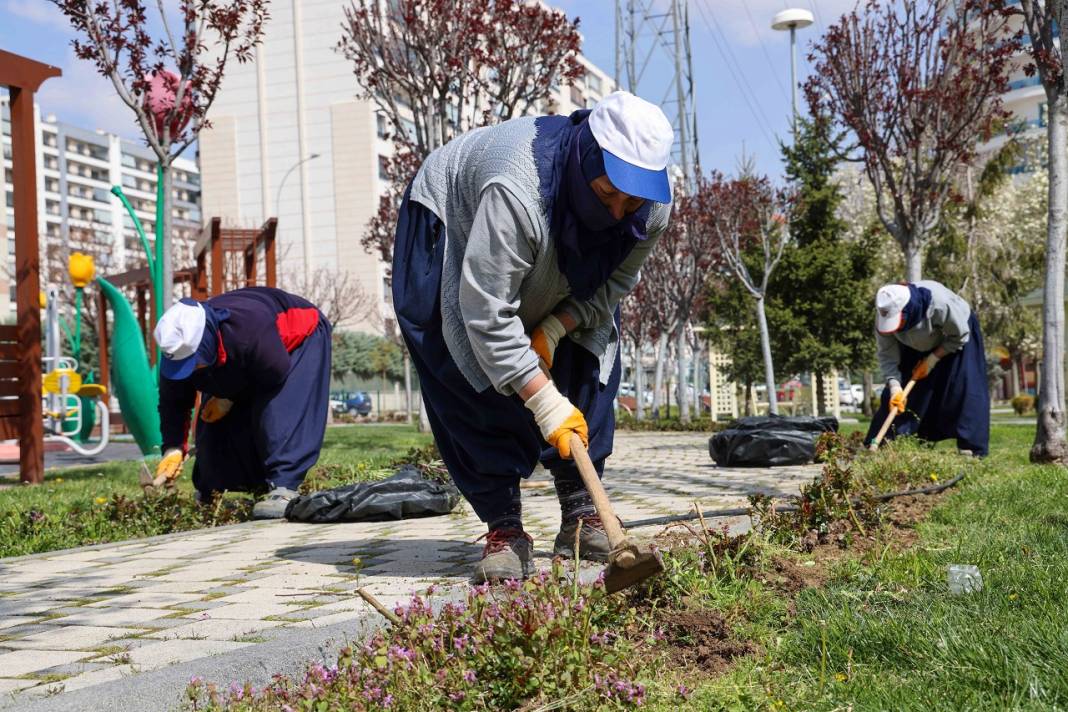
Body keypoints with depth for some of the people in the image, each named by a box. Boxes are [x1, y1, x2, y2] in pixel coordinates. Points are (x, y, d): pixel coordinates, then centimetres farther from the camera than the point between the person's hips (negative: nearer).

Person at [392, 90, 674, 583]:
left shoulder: (652, 208, -27)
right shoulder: (516, 194, -46)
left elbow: (616, 281, -8)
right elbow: (487, 314, -42)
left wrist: (554, 329, -24)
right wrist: (544, 400, -42)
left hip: (557, 270, 5)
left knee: (590, 366, -8)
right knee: (476, 381, -18)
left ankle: (579, 515, 1)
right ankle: (503, 530, -11)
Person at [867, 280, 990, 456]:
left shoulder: (940, 303, -42)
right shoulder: (886, 314, -31)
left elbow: (960, 336, -24)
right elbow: (887, 354, -23)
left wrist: (931, 361, -23)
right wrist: (895, 387, -35)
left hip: (955, 338, -3)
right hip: (916, 347, 3)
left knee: (963, 387, -19)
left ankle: (971, 447, -14)